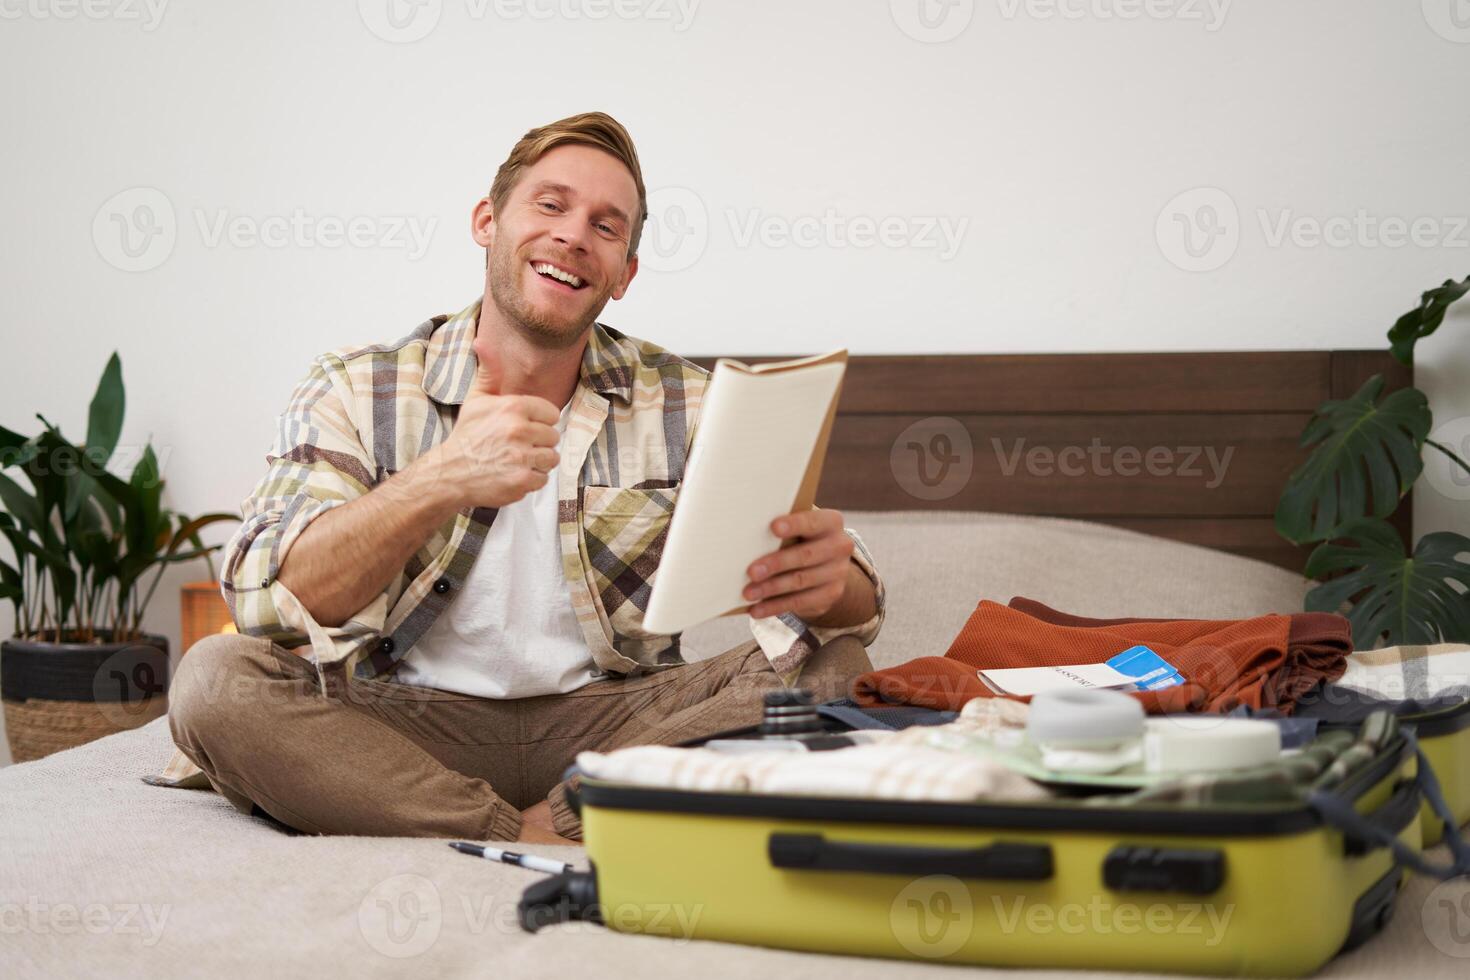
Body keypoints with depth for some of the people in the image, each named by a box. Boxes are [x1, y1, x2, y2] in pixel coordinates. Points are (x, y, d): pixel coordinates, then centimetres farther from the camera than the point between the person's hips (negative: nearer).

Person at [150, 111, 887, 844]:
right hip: (407, 726, -1)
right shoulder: (352, 393, -2)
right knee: (214, 680, -28)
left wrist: (831, 584, -31)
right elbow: (263, 600, -17)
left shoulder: (685, 405, 4)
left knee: (829, 666, -20)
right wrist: (440, 482, -33)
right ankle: (545, 845, -25)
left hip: (616, 726, 1)